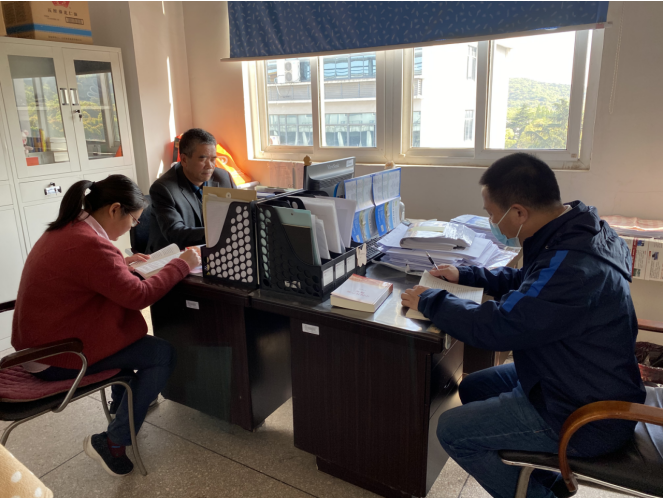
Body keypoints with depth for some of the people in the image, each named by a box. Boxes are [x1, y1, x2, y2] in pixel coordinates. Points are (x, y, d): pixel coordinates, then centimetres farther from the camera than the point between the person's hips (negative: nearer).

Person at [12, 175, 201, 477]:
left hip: (38, 341, 10)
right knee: (163, 354, -9)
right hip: (56, 358, -10)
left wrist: (122, 262, 10)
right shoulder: (90, 245, -28)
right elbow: (140, 295, -26)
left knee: (132, 332, 24)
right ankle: (113, 443, 1)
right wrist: (182, 264, -15)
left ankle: (122, 402, 38)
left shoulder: (64, 229, 3)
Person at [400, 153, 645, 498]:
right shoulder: (574, 233, -2)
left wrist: (428, 301, -15)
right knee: (472, 388, 17)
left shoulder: (573, 266, -34)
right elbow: (526, 282, 15)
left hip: (587, 418, -9)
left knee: (452, 430, -7)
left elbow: (495, 327, -29)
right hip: (580, 380, 10)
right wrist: (466, 275, 8)